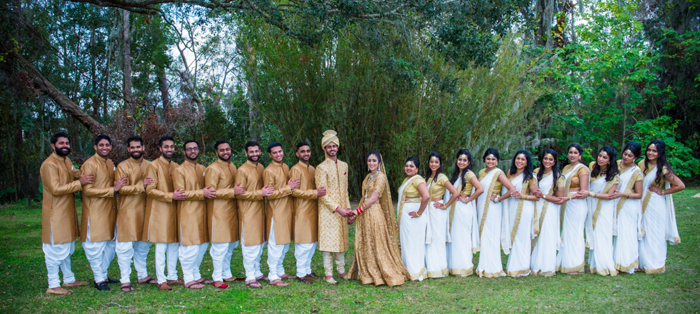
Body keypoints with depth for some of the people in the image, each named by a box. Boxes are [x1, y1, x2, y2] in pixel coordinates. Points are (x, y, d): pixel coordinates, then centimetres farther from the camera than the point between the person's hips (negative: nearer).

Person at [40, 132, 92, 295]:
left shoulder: (67, 161, 10)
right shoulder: (49, 164, -18)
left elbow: (76, 175, 20)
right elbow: (55, 189, -24)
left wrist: (82, 176, -2)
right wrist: (79, 183, -25)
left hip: (67, 211, 9)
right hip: (55, 213, -9)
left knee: (67, 249, 18)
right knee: (55, 249, -2)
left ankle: (69, 279, 29)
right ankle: (53, 285, 6)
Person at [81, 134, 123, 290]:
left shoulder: (110, 163, 13)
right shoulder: (89, 164, -12)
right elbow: (87, 190, -19)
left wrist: (118, 186, 2)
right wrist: (113, 189, -22)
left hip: (110, 210, 8)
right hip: (95, 212, -8)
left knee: (110, 245, 13)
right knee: (96, 246, 0)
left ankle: (103, 275, 26)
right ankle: (99, 279, 10)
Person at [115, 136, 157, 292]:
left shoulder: (150, 166, 10)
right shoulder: (122, 166, -3)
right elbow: (121, 189, -13)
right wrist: (141, 186, -22)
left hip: (145, 210, 5)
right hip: (127, 211, -4)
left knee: (143, 245, 14)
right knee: (125, 247, -3)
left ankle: (142, 275, 26)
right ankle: (125, 280, 4)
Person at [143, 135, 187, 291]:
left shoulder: (176, 167, 13)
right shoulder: (154, 166, -6)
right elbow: (150, 190, -13)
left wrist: (180, 195, 1)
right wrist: (171, 196, -21)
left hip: (174, 211, 6)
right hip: (159, 212, -6)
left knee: (174, 245, 10)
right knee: (161, 247, -4)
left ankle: (172, 276, 19)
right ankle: (161, 280, 3)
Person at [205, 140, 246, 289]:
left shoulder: (232, 166, 14)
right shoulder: (213, 169, -12)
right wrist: (232, 191, -22)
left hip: (231, 210, 8)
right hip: (218, 212, -8)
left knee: (231, 245, 13)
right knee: (220, 246, -5)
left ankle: (226, 274, 25)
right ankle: (217, 278, 4)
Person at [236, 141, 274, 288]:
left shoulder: (261, 168, 11)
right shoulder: (242, 170, -12)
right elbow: (239, 194, -17)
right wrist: (260, 193, -22)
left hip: (260, 210, 7)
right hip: (248, 212, -7)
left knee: (259, 244, 14)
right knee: (250, 245, -4)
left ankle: (257, 272, 25)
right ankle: (250, 277, 3)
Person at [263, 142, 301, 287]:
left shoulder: (285, 167, 12)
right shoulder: (269, 171, -13)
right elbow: (269, 194, -18)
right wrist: (288, 188, -19)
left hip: (287, 210, 8)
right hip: (276, 211, -8)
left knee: (285, 243, 15)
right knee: (276, 245, -4)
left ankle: (280, 272, 27)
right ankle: (273, 277, 2)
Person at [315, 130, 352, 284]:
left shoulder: (344, 166, 11)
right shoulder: (321, 168, -9)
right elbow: (322, 194, -13)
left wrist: (348, 209, 9)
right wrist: (338, 209, -16)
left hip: (342, 210, 6)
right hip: (328, 211, -6)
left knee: (341, 240, 11)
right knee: (328, 241, -2)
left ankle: (341, 270, 22)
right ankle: (328, 274, 5)